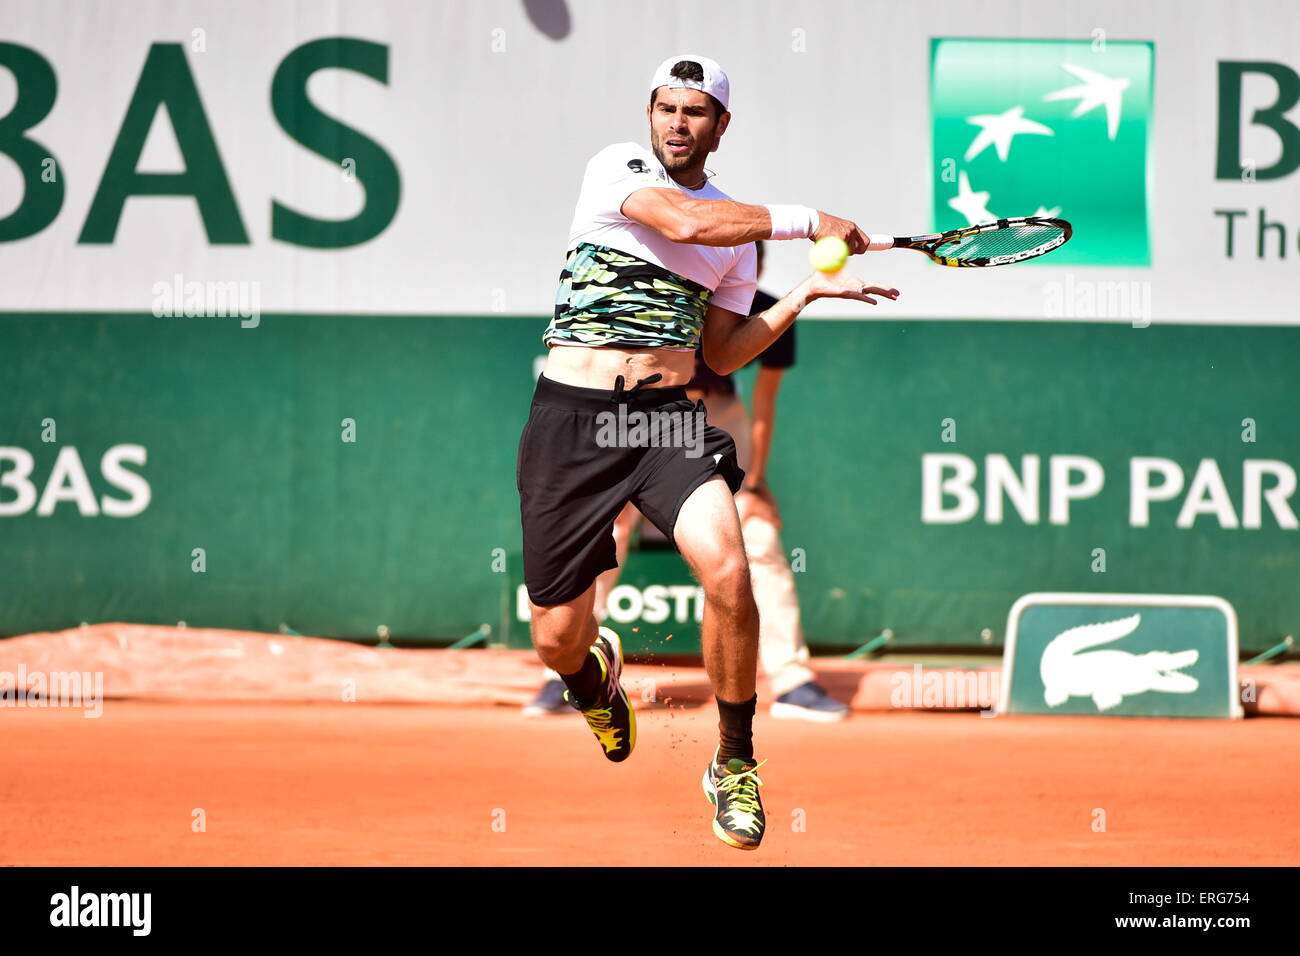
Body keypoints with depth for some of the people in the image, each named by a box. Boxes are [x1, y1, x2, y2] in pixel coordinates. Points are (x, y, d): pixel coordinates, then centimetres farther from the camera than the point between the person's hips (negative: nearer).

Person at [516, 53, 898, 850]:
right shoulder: (619, 167, -2)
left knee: (727, 573, -24)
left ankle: (735, 765, -4)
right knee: (557, 639, 0)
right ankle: (596, 669, 42)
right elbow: (685, 223, -22)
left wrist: (806, 293, 9)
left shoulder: (739, 231, 13)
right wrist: (809, 221, -15)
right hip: (571, 421, -3)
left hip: (670, 421, 3)